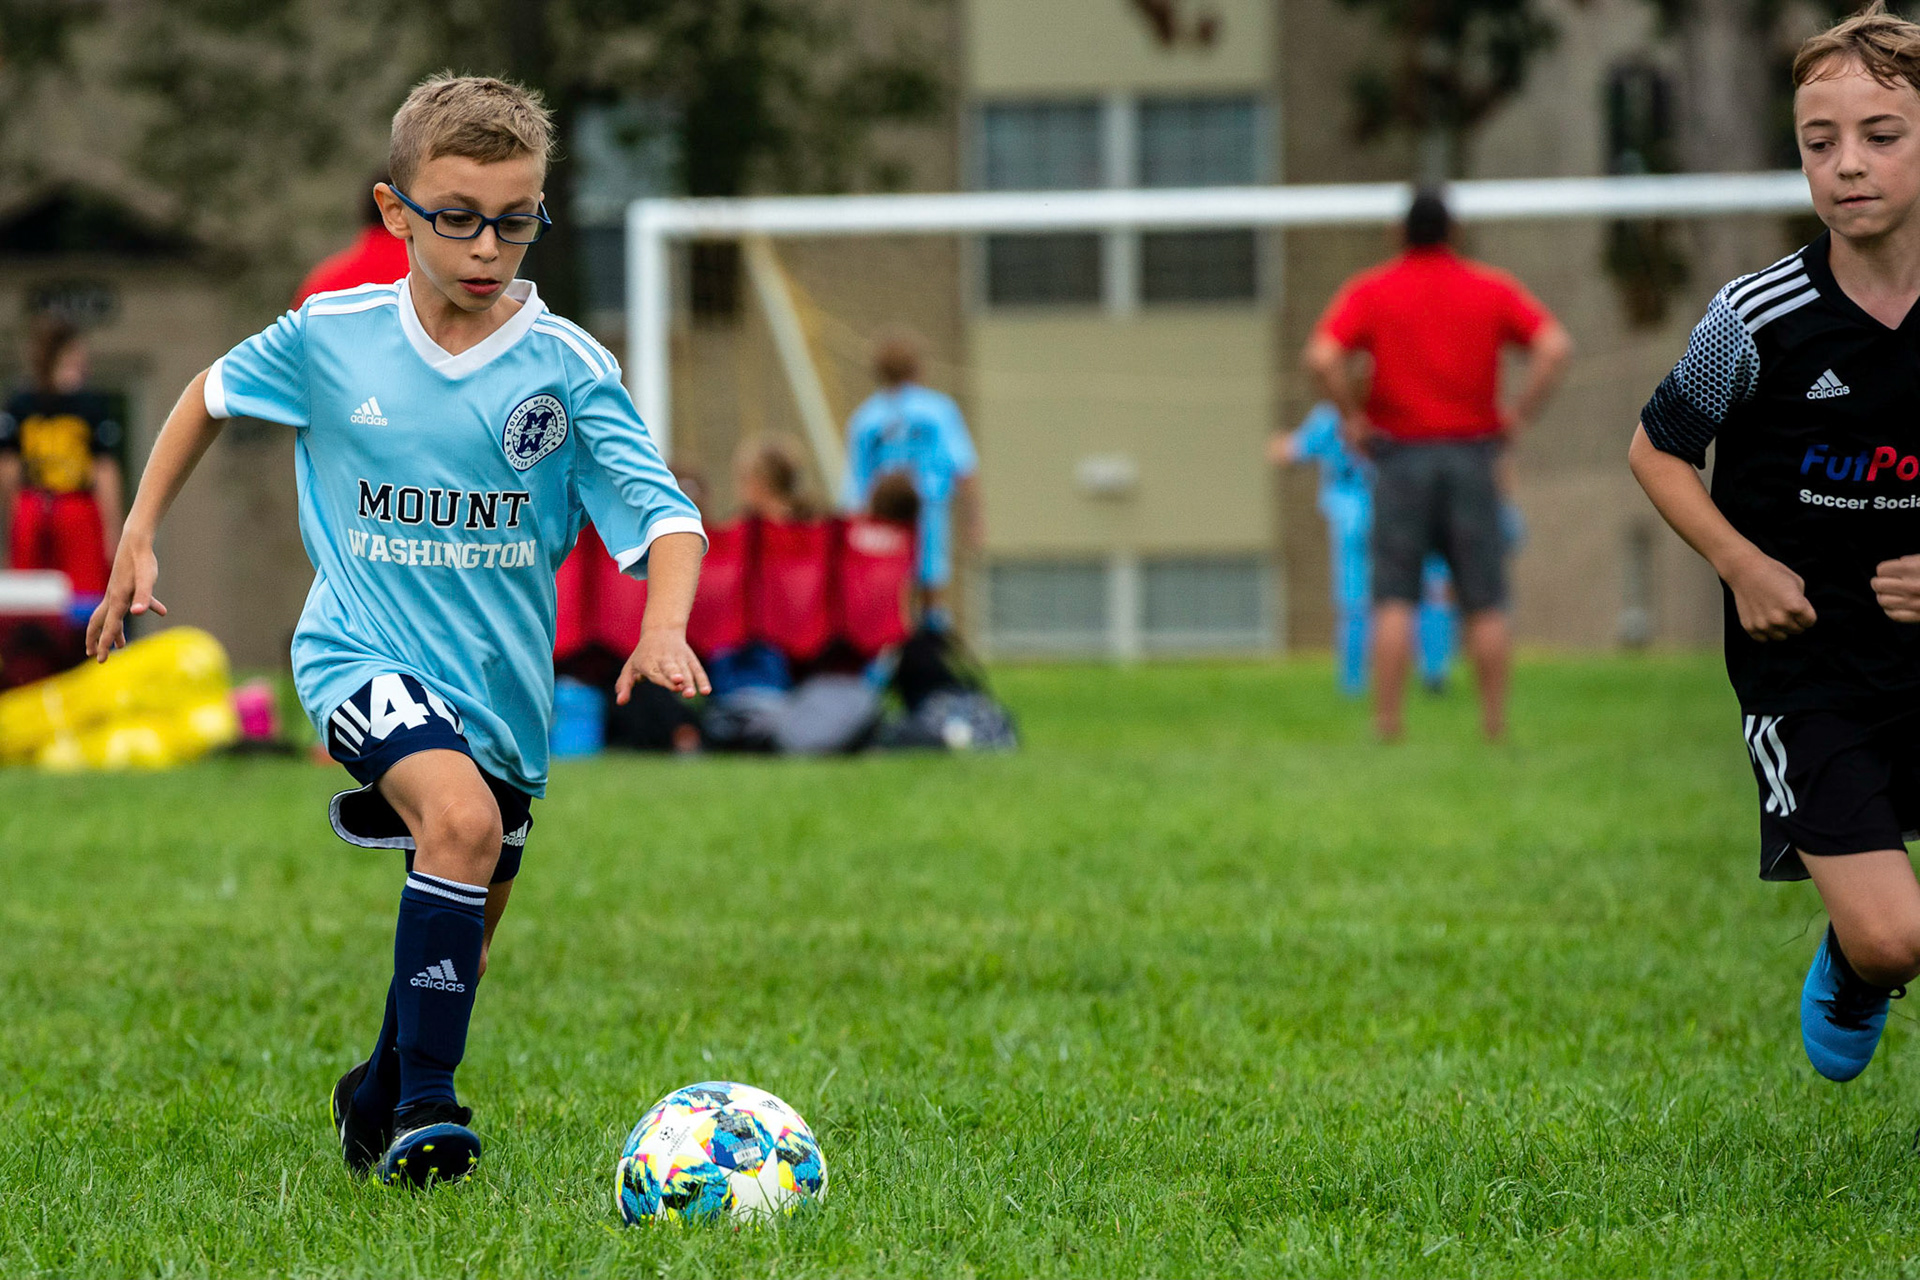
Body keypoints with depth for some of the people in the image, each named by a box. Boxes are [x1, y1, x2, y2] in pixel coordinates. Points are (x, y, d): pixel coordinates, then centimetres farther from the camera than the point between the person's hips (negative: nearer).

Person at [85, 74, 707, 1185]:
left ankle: (378, 1102, 44)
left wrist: (665, 626, -35)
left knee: (458, 951, 14)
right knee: (464, 818, -32)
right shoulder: (329, 338, -6)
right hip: (362, 654, -3)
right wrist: (140, 538, 12)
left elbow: (662, 511, -15)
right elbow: (213, 394, 13)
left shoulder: (568, 366, -10)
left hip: (503, 685, 3)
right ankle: (427, 1105, -24)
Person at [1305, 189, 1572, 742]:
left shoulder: (1370, 291, 1)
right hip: (1472, 454, 1)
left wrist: (1352, 418, -2)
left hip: (1400, 453, -1)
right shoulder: (1493, 289, 5)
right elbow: (1555, 346, -6)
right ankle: (1495, 724, 5)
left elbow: (1322, 357, -13)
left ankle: (1387, 723, -6)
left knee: (1394, 602, -1)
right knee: (1485, 606, 5)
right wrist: (1519, 414, -1)